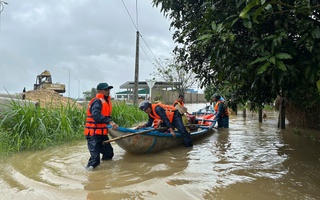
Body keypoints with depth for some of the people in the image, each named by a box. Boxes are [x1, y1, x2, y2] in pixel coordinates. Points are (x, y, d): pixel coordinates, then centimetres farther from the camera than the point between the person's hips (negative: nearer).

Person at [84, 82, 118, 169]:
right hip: (93, 134, -10)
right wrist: (109, 122, -38)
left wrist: (112, 124, 10)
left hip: (102, 134, 10)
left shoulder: (106, 101, 14)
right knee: (95, 159, -13)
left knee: (109, 153, 17)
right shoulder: (97, 101, -15)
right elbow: (96, 115, -32)